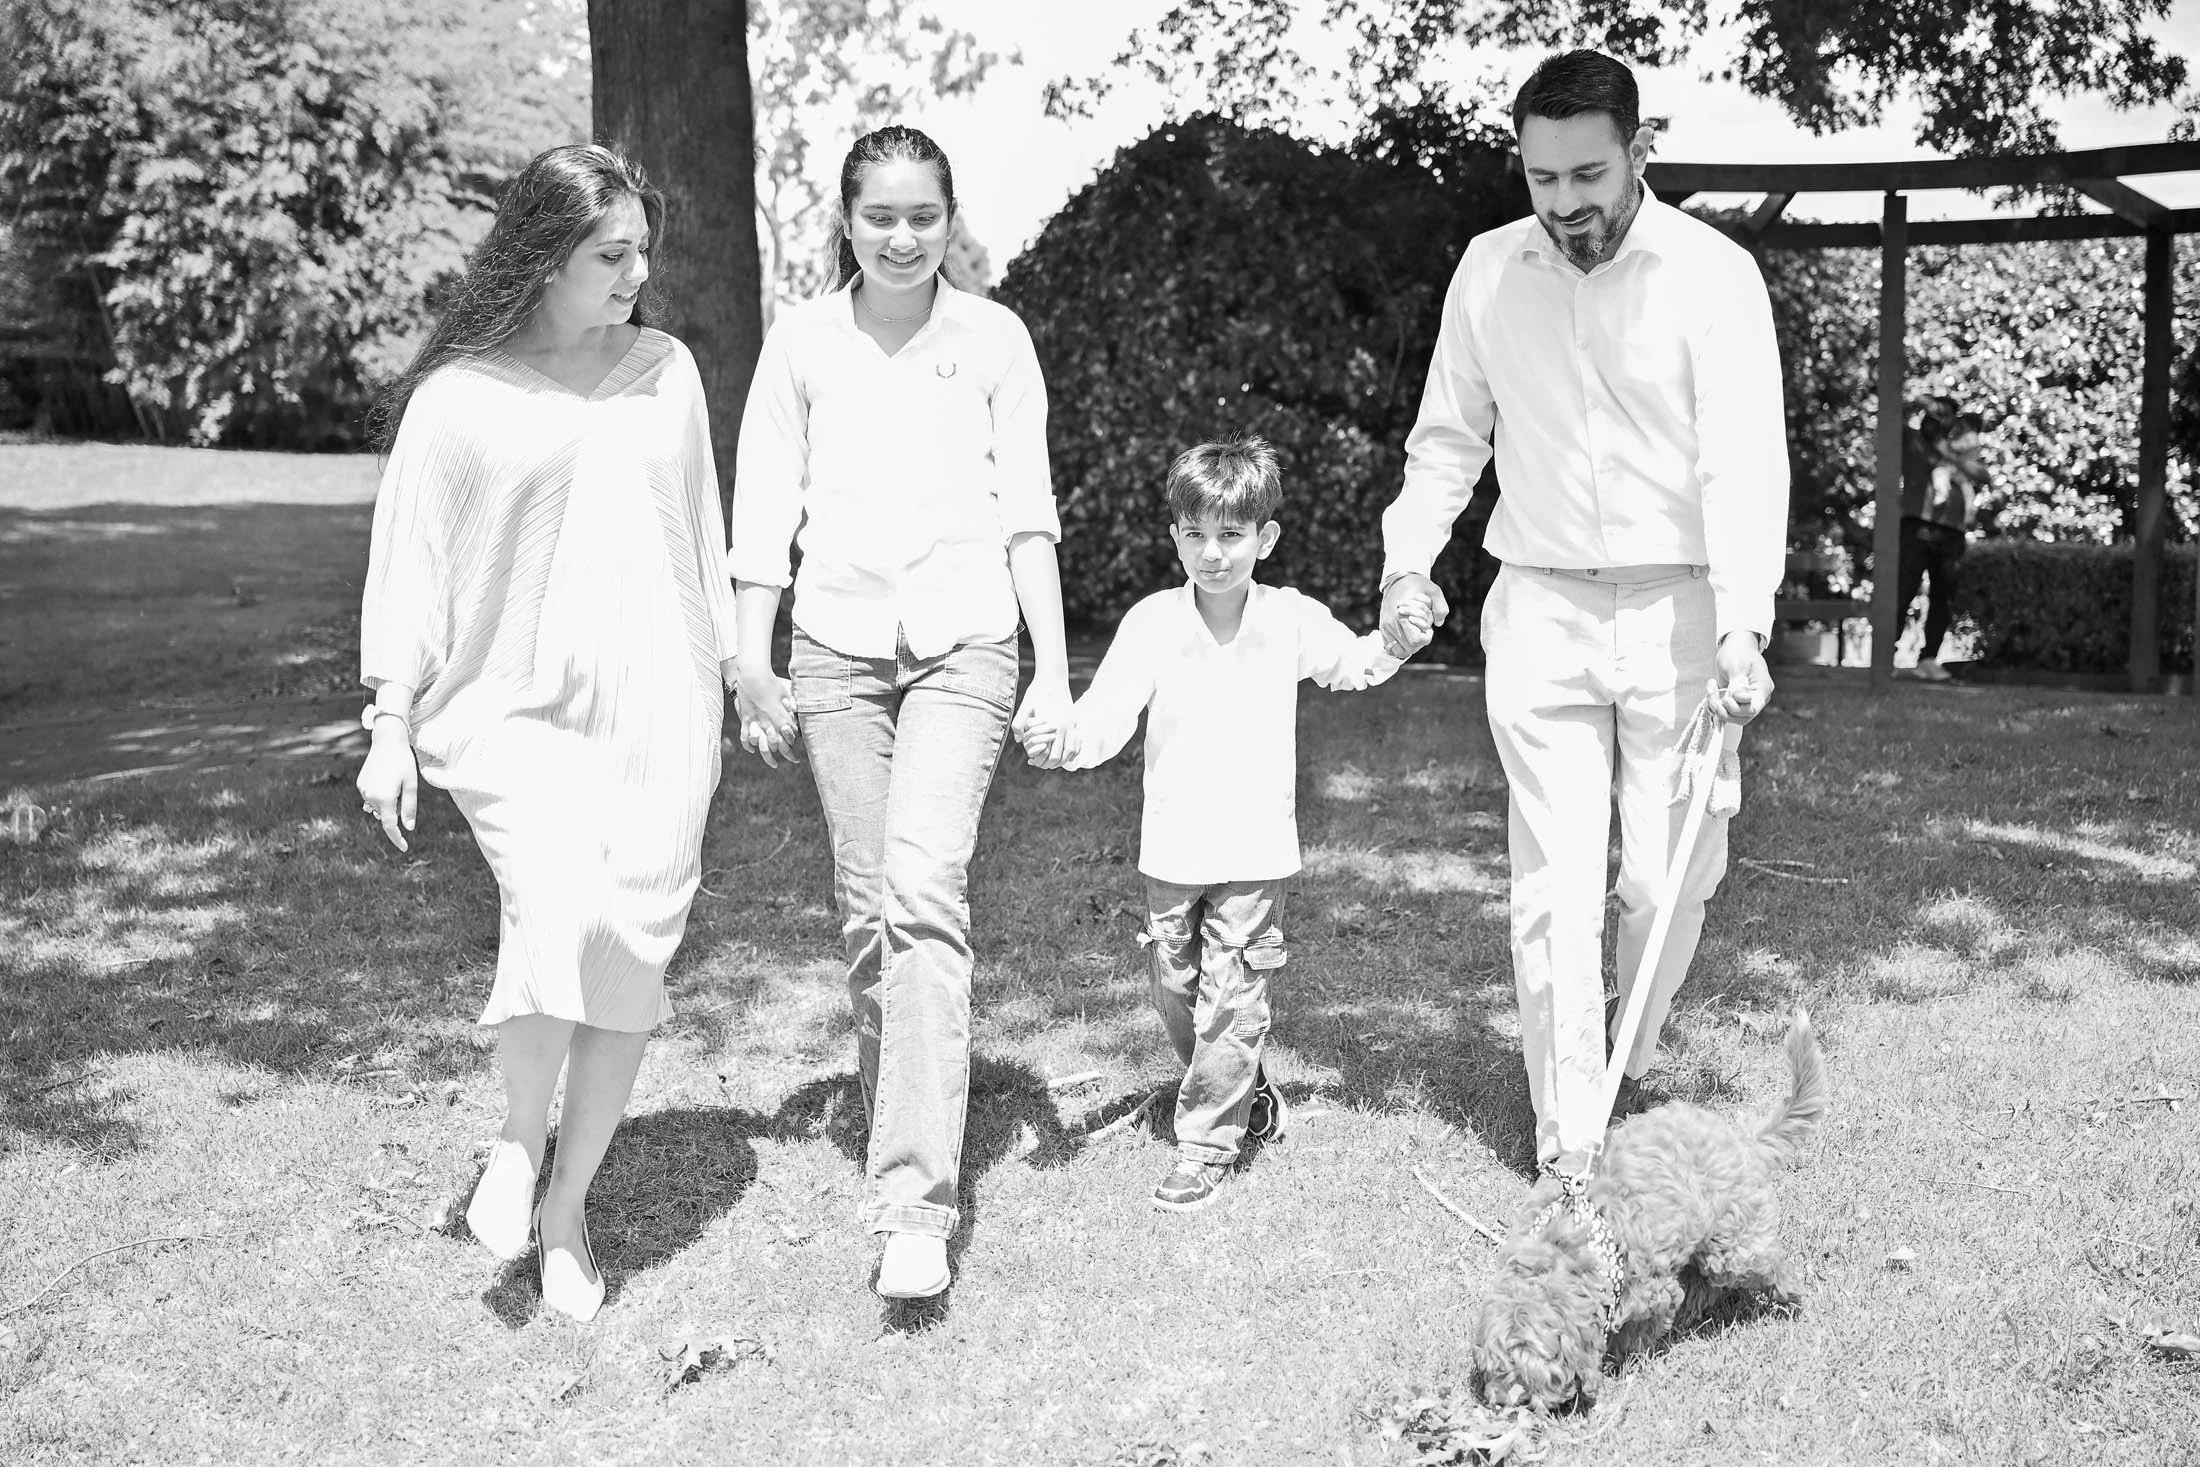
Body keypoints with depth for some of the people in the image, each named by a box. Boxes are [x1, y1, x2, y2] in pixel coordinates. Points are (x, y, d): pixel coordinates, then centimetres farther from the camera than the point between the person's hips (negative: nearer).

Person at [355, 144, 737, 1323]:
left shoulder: (665, 369, 9)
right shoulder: (456, 398, -1)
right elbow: (408, 561, 1)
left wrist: (732, 668, 18)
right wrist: (389, 726, -3)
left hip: (658, 705, 3)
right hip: (514, 706, -3)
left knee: (631, 960, 1)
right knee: (562, 911, -24)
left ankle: (568, 1204, 17)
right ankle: (516, 1141, 3)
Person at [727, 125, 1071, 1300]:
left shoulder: (992, 338, 3)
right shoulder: (802, 341, 5)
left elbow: (1028, 512, 4)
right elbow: (763, 508, 8)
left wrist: (1053, 669, 0)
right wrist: (754, 669, 5)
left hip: (962, 643, -2)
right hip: (836, 647, 2)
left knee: (923, 890, -18)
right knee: (865, 907, 6)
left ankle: (916, 1201, -19)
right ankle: (895, 1135, 27)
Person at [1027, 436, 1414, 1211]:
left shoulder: (1290, 618, -3)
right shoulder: (1152, 621, -6)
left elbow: (1356, 664, 16)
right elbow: (1109, 710, -14)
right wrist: (1065, 739, -34)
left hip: (1255, 853, -2)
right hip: (1172, 851, 2)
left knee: (1230, 1003, -2)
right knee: (1174, 992, 13)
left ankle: (1207, 1146, 12)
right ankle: (1250, 1095, 37)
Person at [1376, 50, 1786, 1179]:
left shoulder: (1713, 273, -8)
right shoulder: (1489, 270, 5)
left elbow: (1745, 457, -17)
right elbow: (1448, 436, 15)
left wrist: (1744, 622, -29)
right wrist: (1407, 561, 1)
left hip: (1679, 609, -2)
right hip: (1539, 609, 2)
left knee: (1672, 878, 3)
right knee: (1555, 888, 0)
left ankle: (1631, 1068, 32)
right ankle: (1569, 1150, 6)